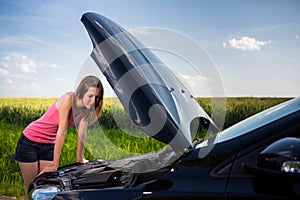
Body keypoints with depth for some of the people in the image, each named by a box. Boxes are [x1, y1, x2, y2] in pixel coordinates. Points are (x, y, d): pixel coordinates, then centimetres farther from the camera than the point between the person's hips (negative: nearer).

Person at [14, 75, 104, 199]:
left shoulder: (85, 108, -9)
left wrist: (79, 159, 2)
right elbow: (62, 132, -29)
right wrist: (55, 164, -27)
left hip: (49, 145, 6)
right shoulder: (69, 98, -28)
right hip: (30, 142, -6)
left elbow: (82, 133, -2)